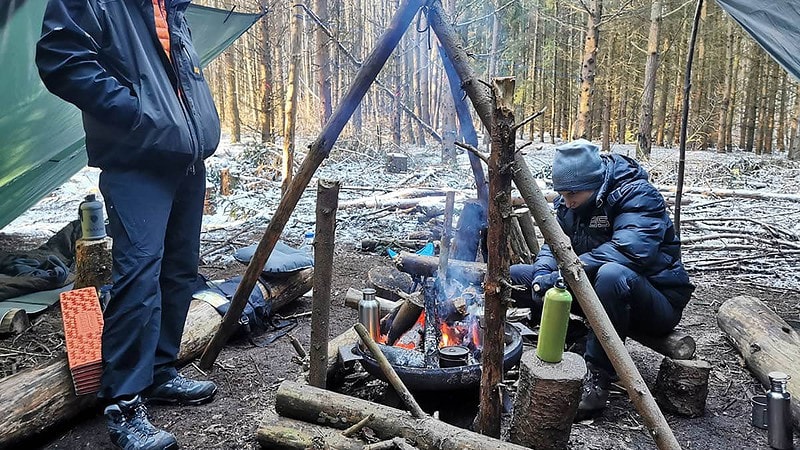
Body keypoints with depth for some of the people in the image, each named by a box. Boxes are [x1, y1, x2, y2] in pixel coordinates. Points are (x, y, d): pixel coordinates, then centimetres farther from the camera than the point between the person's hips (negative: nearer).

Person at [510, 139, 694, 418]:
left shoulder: (637, 195, -20)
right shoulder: (569, 203, 3)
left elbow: (631, 248, -35)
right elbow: (554, 243, 0)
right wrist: (542, 274, -23)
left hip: (656, 300, -7)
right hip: (593, 290, 7)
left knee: (612, 274, -43)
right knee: (514, 276, -2)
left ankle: (598, 376, -26)